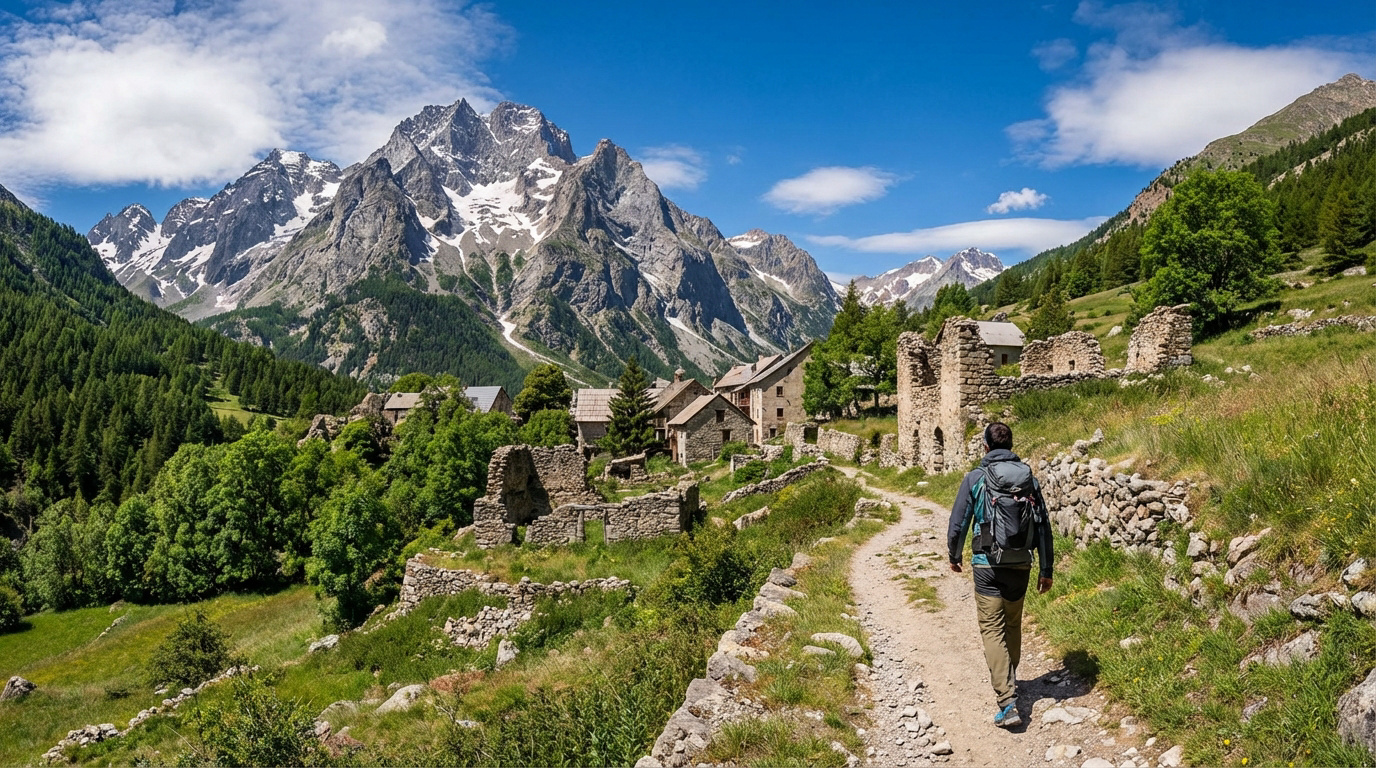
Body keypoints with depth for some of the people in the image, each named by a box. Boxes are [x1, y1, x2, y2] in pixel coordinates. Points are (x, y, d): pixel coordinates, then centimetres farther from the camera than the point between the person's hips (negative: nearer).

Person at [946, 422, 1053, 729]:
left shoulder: (975, 478, -6)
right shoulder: (1029, 478, 3)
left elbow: (958, 524, -3)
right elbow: (1043, 527, 4)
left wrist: (954, 556, 15)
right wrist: (1046, 570, 12)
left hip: (987, 565, -4)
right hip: (1021, 565, 4)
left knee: (993, 630, -2)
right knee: (1013, 625, 21)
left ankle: (1008, 702, -11)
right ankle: (1008, 679, 39)